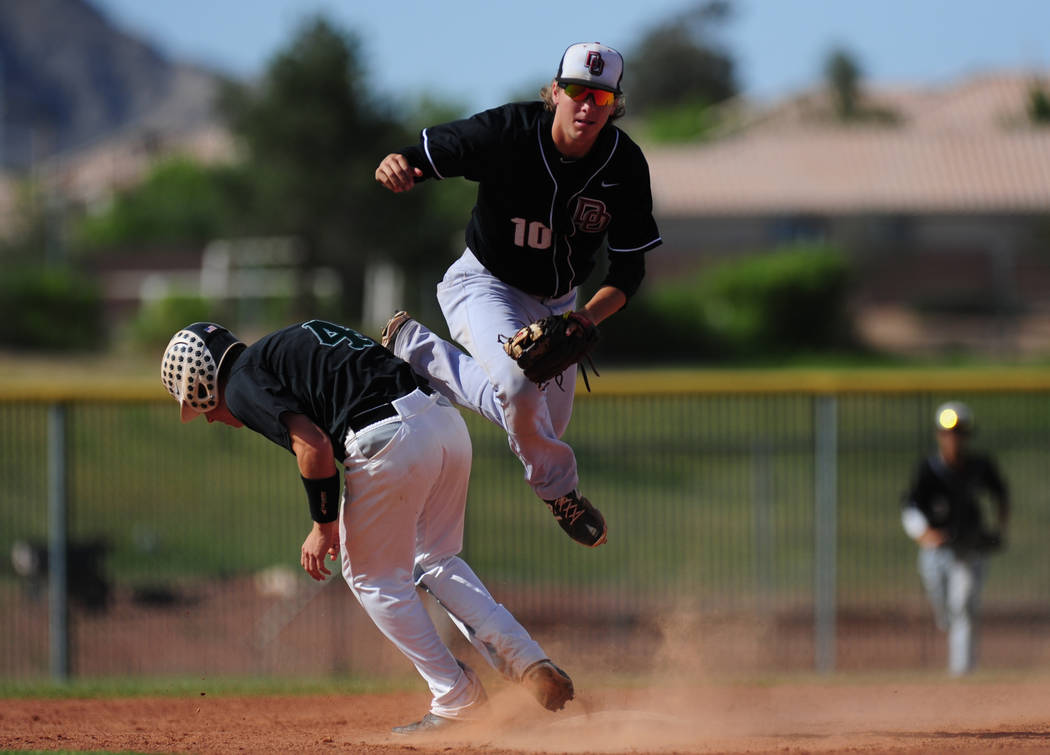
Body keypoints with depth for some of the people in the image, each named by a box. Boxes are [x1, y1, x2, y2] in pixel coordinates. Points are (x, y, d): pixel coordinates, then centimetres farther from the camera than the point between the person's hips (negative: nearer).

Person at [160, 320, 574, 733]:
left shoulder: (243, 384, 3)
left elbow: (314, 446, -10)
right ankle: (529, 662, 12)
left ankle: (456, 702, 14)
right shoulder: (290, 341, 30)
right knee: (435, 560, 25)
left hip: (390, 440, -8)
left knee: (373, 576, 12)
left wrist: (323, 525, 0)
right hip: (449, 421, 8)